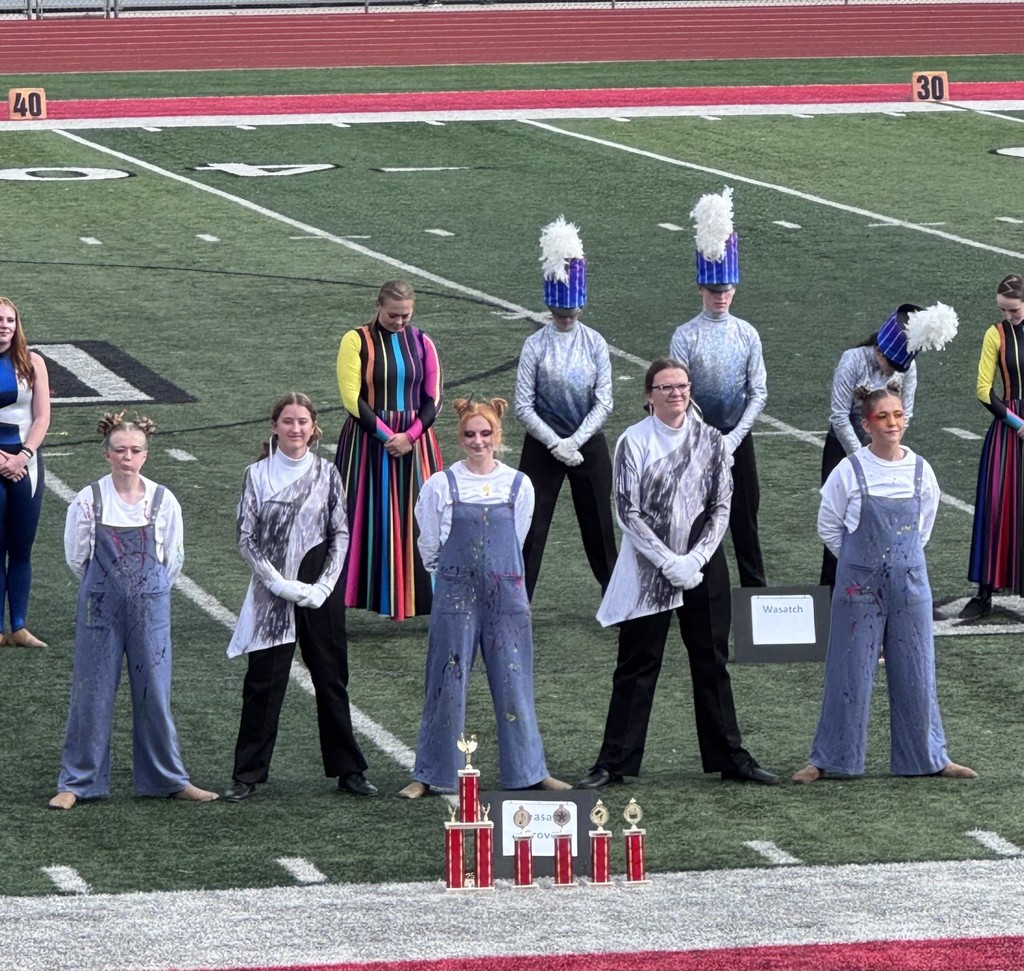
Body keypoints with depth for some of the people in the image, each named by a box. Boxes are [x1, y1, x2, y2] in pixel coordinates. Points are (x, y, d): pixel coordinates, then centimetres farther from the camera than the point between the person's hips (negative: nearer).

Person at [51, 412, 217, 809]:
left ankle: (169, 779, 16)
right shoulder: (88, 501, -6)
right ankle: (77, 781, 9)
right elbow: (76, 556, 3)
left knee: (154, 693, 5)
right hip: (100, 609, -1)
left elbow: (174, 558, 10)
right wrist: (108, 585, 9)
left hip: (150, 610, 1)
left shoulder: (163, 501, -1)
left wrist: (148, 589, 12)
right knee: (92, 692, 2)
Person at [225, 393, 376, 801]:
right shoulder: (257, 475, -1)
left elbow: (341, 534, 3)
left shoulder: (326, 474, 3)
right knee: (263, 683, -1)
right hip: (272, 594, -1)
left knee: (332, 679, 9)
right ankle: (247, 774, 6)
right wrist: (283, 585, -13)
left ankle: (348, 770, 17)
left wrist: (323, 586, -10)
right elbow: (247, 540, -4)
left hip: (320, 593, 1)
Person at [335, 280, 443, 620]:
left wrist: (410, 436, -12)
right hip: (368, 442, -3)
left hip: (415, 443, 3)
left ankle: (423, 598, 4)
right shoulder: (356, 341, -3)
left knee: (418, 519, 1)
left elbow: (432, 400, 4)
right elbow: (352, 399, -9)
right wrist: (387, 435, -14)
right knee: (366, 519, -4)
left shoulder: (422, 344, 7)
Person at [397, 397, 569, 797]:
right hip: (456, 595, -1)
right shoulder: (441, 486, 0)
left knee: (513, 682, 4)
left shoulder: (518, 486, 5)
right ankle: (431, 775, 8)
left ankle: (529, 770, 12)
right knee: (447, 683, 1)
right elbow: (429, 547, 7)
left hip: (505, 593, 1)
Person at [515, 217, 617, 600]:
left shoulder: (595, 344, -3)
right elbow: (523, 406, -8)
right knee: (531, 527, -1)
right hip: (542, 447, -2)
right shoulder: (536, 346, -8)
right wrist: (554, 443, -15)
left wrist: (574, 441, -14)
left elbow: (604, 402, -5)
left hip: (589, 443, 2)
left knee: (598, 525, 12)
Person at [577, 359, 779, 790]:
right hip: (648, 568, -3)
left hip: (703, 566, 3)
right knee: (637, 665, -1)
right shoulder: (634, 442, -6)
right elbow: (628, 513, -9)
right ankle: (614, 762, 3)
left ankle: (729, 757, 18)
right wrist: (670, 563, -15)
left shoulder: (710, 440, 3)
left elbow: (721, 508, 3)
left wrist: (696, 558, -10)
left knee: (711, 662, 10)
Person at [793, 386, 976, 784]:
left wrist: (901, 560, 11)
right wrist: (863, 562, 4)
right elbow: (828, 526, 2)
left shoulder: (919, 470, 0)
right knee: (850, 672, 1)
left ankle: (929, 756, 19)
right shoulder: (850, 471, -8)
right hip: (860, 586, -3)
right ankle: (828, 760, 9)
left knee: (916, 672, 8)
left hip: (909, 582, 3)